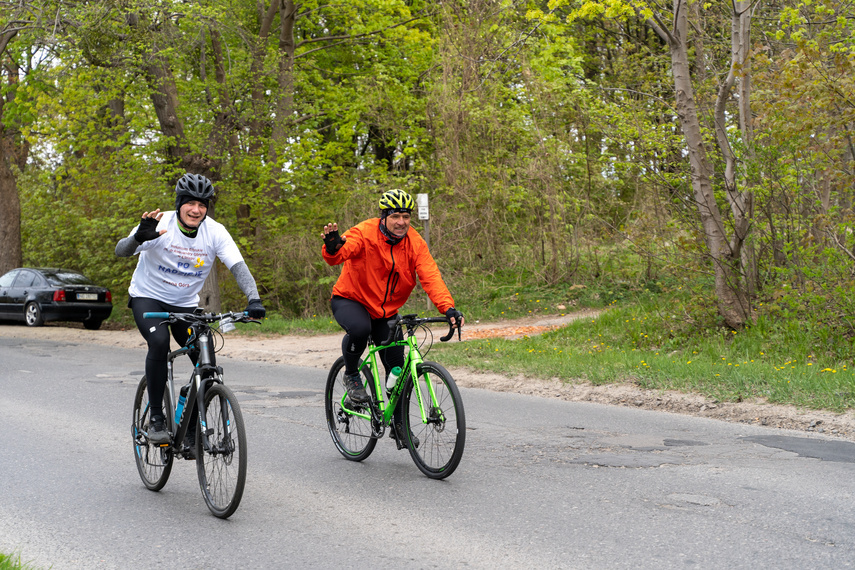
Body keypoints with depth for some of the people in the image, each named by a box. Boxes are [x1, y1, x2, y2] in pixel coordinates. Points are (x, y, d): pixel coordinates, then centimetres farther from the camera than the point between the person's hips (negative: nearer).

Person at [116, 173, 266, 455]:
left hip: (185, 305, 3)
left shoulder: (215, 232, -14)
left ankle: (190, 433, 8)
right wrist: (139, 237, -54)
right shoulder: (161, 225, -21)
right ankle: (156, 418, -19)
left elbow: (238, 266, -21)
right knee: (159, 342, -32)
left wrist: (254, 299, -38)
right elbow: (121, 250, -31)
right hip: (148, 297, -3)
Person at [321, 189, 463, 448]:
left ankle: (399, 424, 21)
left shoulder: (415, 243, -11)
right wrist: (333, 246, -62)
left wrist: (448, 308, -37)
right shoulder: (364, 233, -21)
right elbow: (337, 256, -36)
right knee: (360, 329, -38)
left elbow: (430, 276, -21)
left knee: (397, 366, 1)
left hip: (386, 310, 4)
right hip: (350, 300, -4)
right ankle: (351, 374, -7)